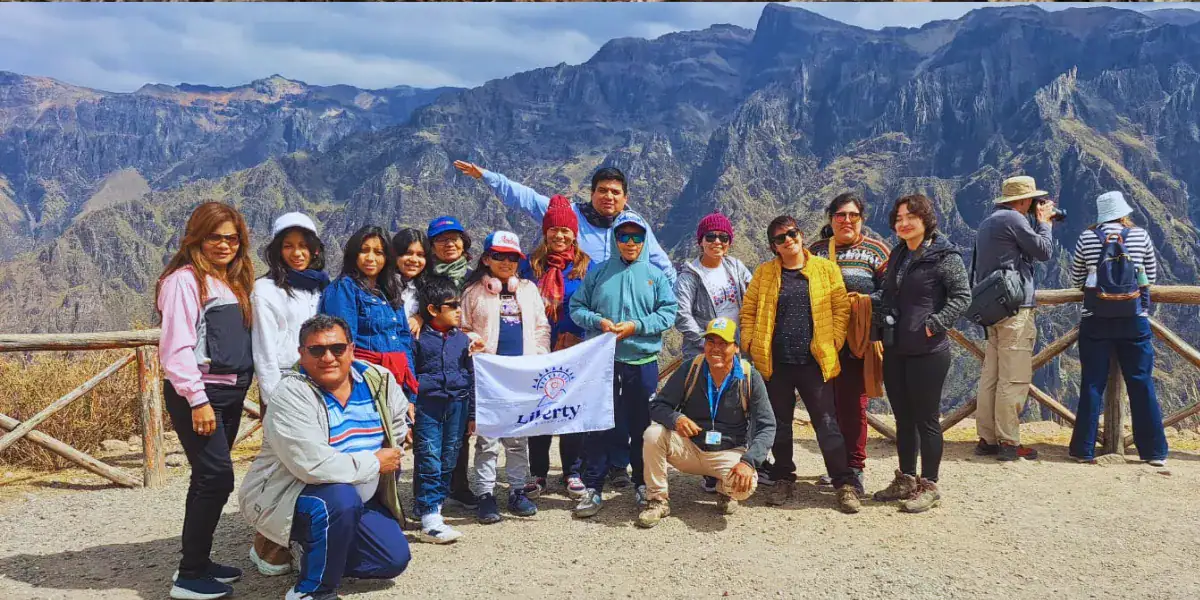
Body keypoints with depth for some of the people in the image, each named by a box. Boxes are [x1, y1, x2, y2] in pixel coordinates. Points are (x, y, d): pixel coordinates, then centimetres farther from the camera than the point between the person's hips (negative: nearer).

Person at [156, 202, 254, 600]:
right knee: (217, 478, -10)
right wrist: (197, 400, -20)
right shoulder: (184, 280, -10)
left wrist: (257, 388, 13)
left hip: (231, 391, 8)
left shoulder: (235, 281, 16)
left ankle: (198, 562, 22)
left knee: (208, 479, 12)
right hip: (196, 394, -8)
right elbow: (176, 347, -16)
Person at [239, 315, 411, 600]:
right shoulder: (292, 395, -25)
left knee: (395, 558, 1)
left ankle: (312, 550, 23)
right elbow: (313, 464, -35)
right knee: (340, 499, -36)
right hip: (288, 496, -6)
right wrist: (375, 464, -23)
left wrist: (391, 456, 1)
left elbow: (399, 422, 17)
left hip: (358, 497, 7)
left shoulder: (378, 380, -6)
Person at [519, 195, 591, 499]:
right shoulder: (530, 265, 6)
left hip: (574, 351, -1)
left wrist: (575, 335, -13)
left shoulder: (585, 266, 3)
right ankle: (538, 473, 16)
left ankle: (572, 472, 16)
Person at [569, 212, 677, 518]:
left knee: (642, 425, 9)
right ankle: (593, 487, 10)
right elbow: (576, 307, 7)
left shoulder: (655, 275, 5)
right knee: (598, 424, 1)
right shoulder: (598, 273, 6)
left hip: (643, 362, 0)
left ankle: (643, 485, 23)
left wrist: (636, 326, -13)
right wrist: (598, 321, -12)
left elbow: (668, 313, 0)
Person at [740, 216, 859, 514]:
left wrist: (834, 342, -5)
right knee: (779, 424, 11)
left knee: (828, 424, -1)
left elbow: (841, 308, 3)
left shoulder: (826, 269, 4)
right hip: (775, 364, 2)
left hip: (815, 362, -2)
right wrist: (751, 345, -1)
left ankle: (845, 484, 8)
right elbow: (749, 311, 8)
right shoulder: (764, 273, 7)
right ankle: (783, 480, 26)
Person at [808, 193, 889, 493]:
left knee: (853, 404, -4)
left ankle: (854, 470, 6)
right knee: (829, 404, 6)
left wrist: (863, 302, -15)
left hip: (859, 342, -3)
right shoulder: (815, 250, 12)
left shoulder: (876, 250, 4)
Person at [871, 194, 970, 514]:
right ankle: (906, 480, 27)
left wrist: (934, 324, -19)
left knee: (926, 419, 1)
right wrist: (879, 317, 8)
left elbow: (962, 295, -14)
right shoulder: (897, 256, 13)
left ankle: (929, 486, 12)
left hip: (928, 352, -7)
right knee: (903, 418, 15)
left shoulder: (945, 256, -9)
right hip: (895, 351, 7)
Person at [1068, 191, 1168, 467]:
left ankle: (1084, 450, 8)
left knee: (1092, 385, 4)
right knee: (1142, 384, 7)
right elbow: (1152, 275, 11)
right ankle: (1155, 451, 13)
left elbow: (1076, 282, 6)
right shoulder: (1140, 235, 1)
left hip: (1096, 320, 0)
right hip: (1134, 320, 0)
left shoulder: (1087, 238, -1)